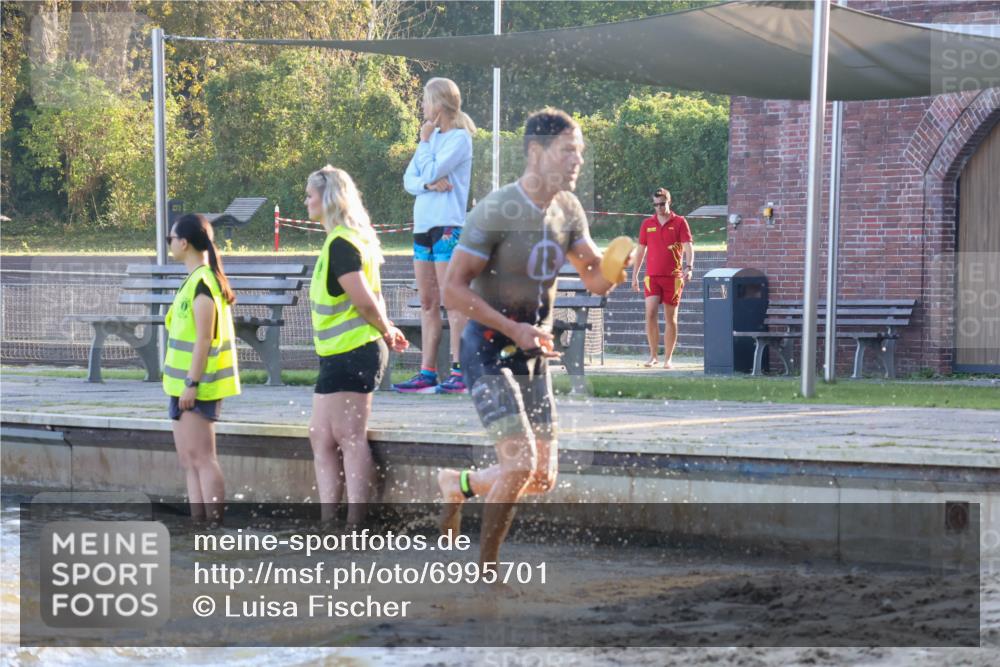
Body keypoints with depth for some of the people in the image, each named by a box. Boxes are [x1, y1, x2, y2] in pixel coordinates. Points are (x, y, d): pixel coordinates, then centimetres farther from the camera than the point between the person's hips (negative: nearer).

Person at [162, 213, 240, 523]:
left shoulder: (202, 282, -16)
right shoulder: (195, 280, 15)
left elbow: (204, 339, -20)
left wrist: (191, 384, -20)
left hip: (196, 385, -10)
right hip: (184, 384, 10)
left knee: (200, 457, -9)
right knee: (190, 461, 11)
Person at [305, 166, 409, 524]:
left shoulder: (341, 244, -17)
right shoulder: (342, 240, 15)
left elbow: (365, 300, -20)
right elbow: (370, 298, 21)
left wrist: (385, 331, -4)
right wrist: (386, 329, 11)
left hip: (351, 354, -10)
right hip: (338, 355, 10)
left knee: (350, 439, -7)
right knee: (321, 437, 11)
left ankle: (355, 526, -5)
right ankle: (328, 522, 12)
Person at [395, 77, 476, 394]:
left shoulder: (459, 138, -6)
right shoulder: (433, 137, 18)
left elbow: (431, 172, -15)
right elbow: (409, 179, 11)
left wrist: (425, 141, -1)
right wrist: (429, 183, -9)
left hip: (448, 226, -9)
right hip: (423, 225, 9)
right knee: (428, 304, 7)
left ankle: (459, 373, -11)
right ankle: (427, 372, 8)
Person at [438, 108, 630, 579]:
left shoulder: (568, 210, 3)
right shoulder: (496, 211, -18)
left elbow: (596, 281, 9)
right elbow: (453, 291, -18)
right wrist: (514, 330, -24)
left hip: (533, 353, 7)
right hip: (488, 350, -7)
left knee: (543, 478, 6)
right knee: (520, 461, -18)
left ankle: (458, 485, 33)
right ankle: (486, 570, -2)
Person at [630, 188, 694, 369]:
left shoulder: (680, 222, 1)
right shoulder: (647, 224, 10)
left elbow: (688, 247, -6)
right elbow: (641, 250, 15)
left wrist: (689, 267, -22)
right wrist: (635, 275, 14)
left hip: (673, 277, -2)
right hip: (652, 276, 2)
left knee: (670, 318, 3)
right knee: (650, 313, -12)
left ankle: (668, 358, 10)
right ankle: (653, 355, -3)